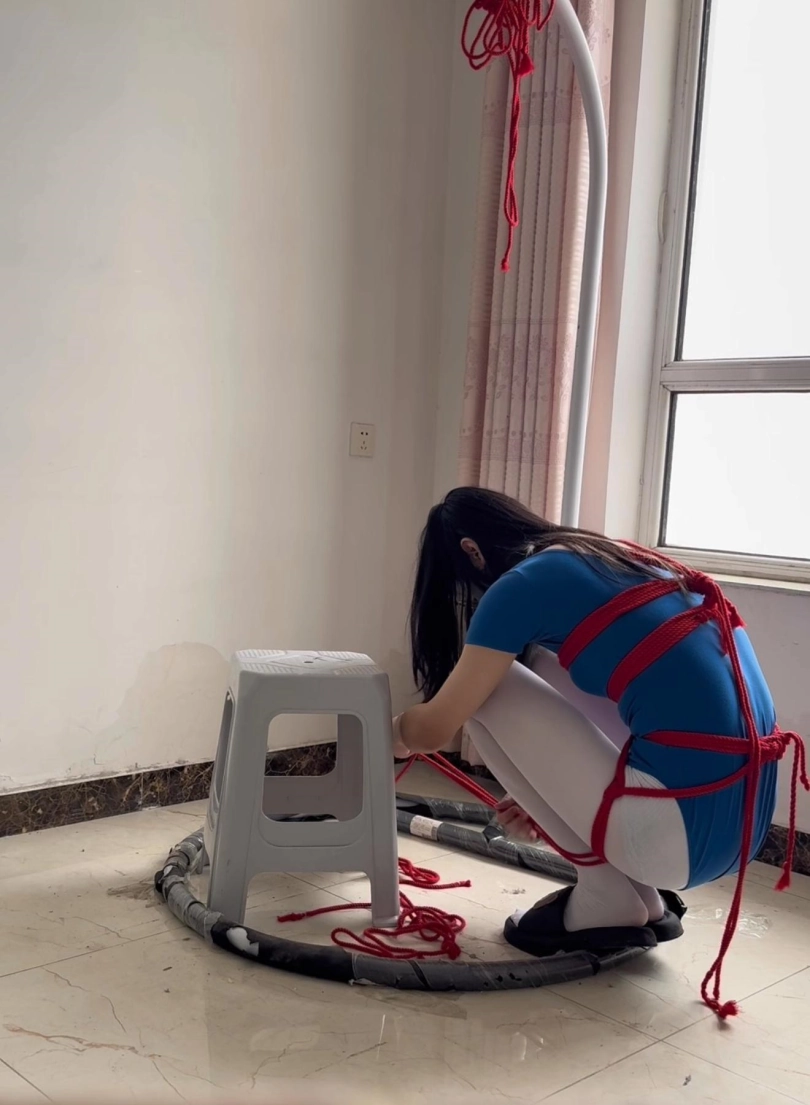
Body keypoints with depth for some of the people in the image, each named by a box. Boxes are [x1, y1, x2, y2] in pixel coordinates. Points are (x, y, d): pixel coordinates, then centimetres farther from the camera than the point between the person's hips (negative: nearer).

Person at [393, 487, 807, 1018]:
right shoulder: (610, 558, 19)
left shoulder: (522, 584, -4)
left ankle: (610, 899, 8)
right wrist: (560, 794, 39)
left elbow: (433, 731, 3)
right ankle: (640, 891, 18)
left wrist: (397, 732, 28)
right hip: (746, 809, 9)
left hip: (690, 825, -9)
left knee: (490, 693, 3)